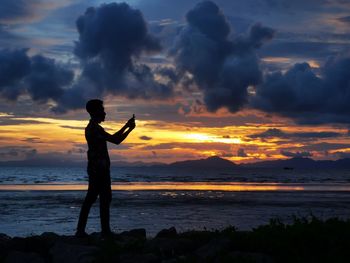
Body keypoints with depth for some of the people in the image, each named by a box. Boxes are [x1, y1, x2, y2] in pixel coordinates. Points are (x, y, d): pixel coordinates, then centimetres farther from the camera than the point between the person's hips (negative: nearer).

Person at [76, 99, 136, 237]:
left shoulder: (91, 128, 18)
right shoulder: (95, 128, -14)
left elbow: (113, 137, 25)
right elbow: (116, 140, -17)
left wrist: (127, 126, 25)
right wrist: (130, 128, -4)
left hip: (95, 168, 10)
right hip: (99, 168, -10)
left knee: (91, 198, 9)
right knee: (105, 198, -6)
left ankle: (80, 230, 9)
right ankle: (105, 230, -4)